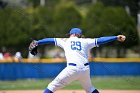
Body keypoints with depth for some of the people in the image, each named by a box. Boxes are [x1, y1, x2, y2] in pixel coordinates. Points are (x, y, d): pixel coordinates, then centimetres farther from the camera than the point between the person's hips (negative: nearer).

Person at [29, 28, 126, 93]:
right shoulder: (85, 41, 17)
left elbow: (51, 40, 19)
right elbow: (99, 40, 12)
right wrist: (116, 37, 12)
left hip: (73, 69, -3)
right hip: (85, 69, 3)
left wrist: (37, 43, 25)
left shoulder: (66, 41, 16)